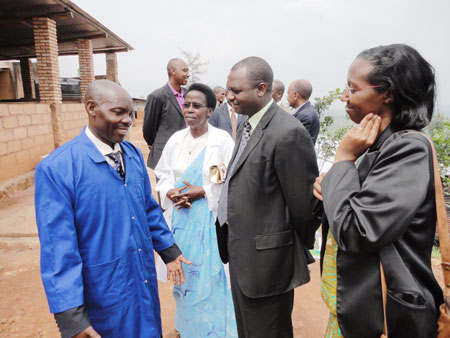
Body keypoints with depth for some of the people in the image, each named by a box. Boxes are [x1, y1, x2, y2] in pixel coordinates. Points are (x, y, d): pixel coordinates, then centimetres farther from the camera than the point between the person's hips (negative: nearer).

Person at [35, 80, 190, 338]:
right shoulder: (56, 168, -19)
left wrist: (170, 251, 12)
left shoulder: (134, 154, -2)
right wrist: (71, 317, -16)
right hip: (102, 292, -5)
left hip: (145, 280, 5)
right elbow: (58, 246, -18)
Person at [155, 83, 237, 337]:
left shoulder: (222, 139, -9)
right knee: (183, 274, 17)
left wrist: (202, 192, -19)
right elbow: (163, 175, 9)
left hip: (209, 218, -4)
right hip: (179, 216, 5)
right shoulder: (176, 139, 5)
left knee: (209, 276, 4)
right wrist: (169, 192, -11)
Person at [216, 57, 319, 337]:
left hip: (265, 259, -8)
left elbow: (303, 201, -18)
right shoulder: (248, 125, 6)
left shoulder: (288, 133, -23)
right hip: (241, 251, 9)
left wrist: (301, 249, -3)